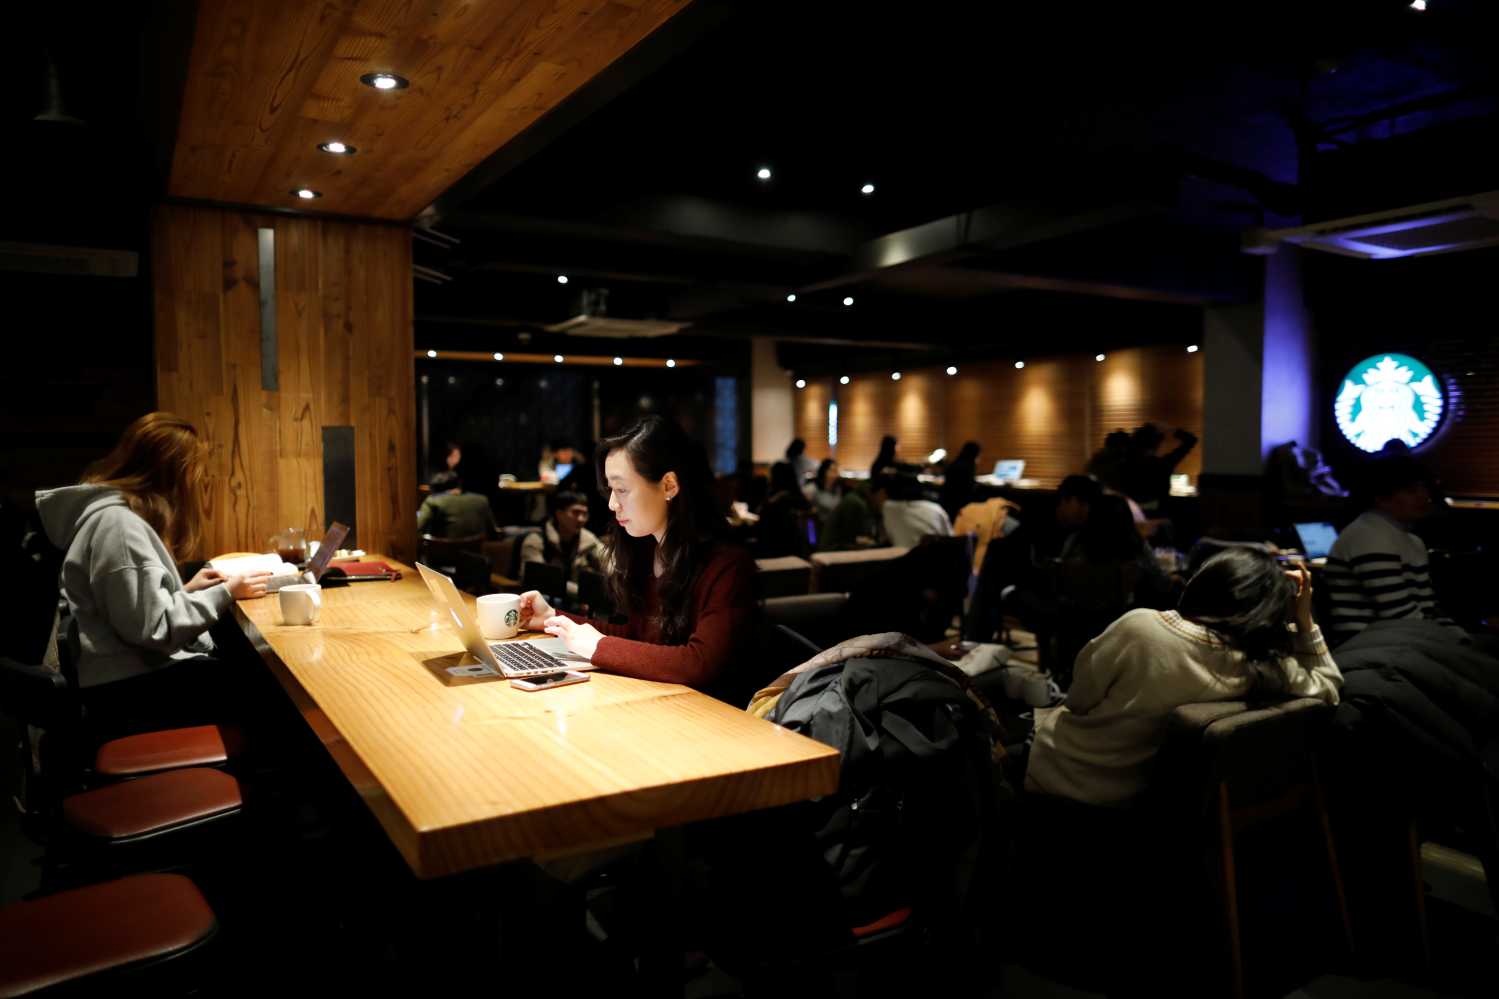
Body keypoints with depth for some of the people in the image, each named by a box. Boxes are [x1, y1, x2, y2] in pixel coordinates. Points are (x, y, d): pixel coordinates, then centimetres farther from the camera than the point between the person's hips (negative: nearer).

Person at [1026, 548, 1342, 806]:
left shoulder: (1141, 625, -30)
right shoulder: (1258, 667, -19)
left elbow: (1079, 699, -15)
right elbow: (1328, 688, 4)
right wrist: (1304, 618, -4)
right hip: (1128, 789, 5)